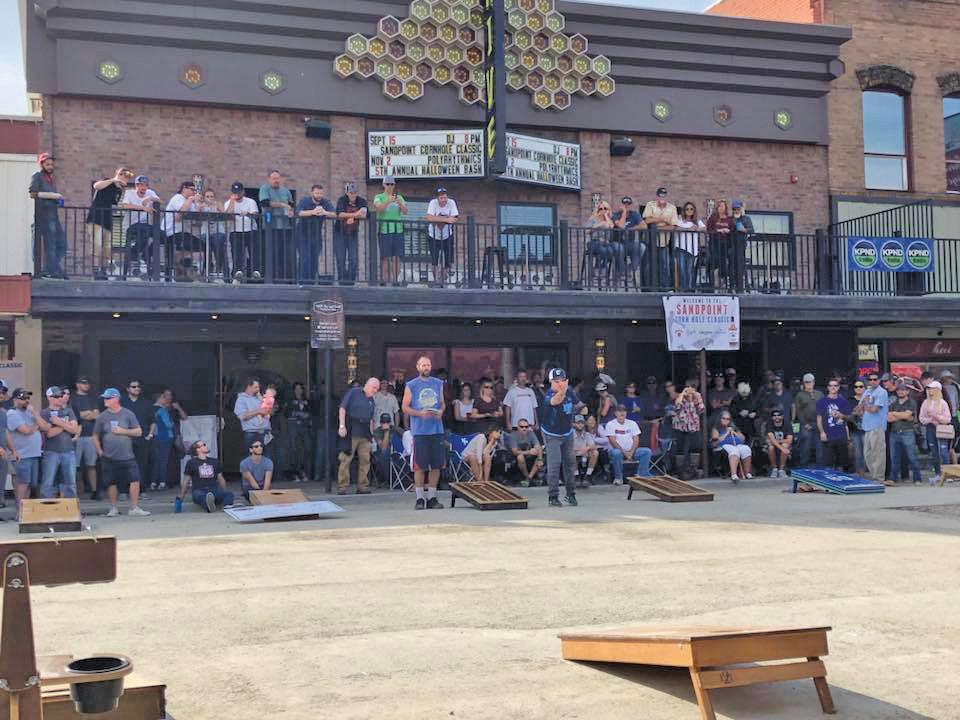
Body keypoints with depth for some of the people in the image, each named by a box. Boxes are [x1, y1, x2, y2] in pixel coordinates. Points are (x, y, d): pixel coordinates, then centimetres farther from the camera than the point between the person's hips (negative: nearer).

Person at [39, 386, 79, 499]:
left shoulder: (68, 411, 11)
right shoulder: (44, 413, 0)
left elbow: (76, 430, 0)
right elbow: (49, 433, -13)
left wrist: (60, 423, -10)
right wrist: (66, 425, -6)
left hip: (69, 452, 3)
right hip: (51, 453, -3)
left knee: (71, 484, 7)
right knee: (48, 484, -3)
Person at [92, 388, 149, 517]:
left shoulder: (128, 414, 1)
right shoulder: (102, 417, 4)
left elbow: (138, 432, 1)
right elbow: (95, 436, 11)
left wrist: (123, 431, -11)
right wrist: (100, 452, 3)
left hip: (127, 457, -1)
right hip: (108, 458, 1)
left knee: (135, 480, -9)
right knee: (111, 483, 4)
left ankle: (134, 508, 0)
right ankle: (113, 508, 20)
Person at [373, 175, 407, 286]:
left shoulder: (399, 197, 13)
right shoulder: (379, 197, 5)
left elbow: (405, 211, 1)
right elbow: (378, 208, -14)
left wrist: (400, 203, -19)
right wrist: (388, 201, -30)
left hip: (398, 230, 3)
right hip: (384, 230, -3)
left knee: (396, 257, 1)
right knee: (385, 257, -3)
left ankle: (395, 280, 5)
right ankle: (384, 279, 1)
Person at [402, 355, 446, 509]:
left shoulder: (438, 383, 13)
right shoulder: (411, 385, 2)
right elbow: (405, 407, 1)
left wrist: (441, 411, -4)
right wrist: (420, 413, -14)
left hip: (437, 429, 4)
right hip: (419, 431, -4)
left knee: (436, 465, 4)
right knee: (419, 466, -3)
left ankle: (432, 497, 13)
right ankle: (420, 498, 5)